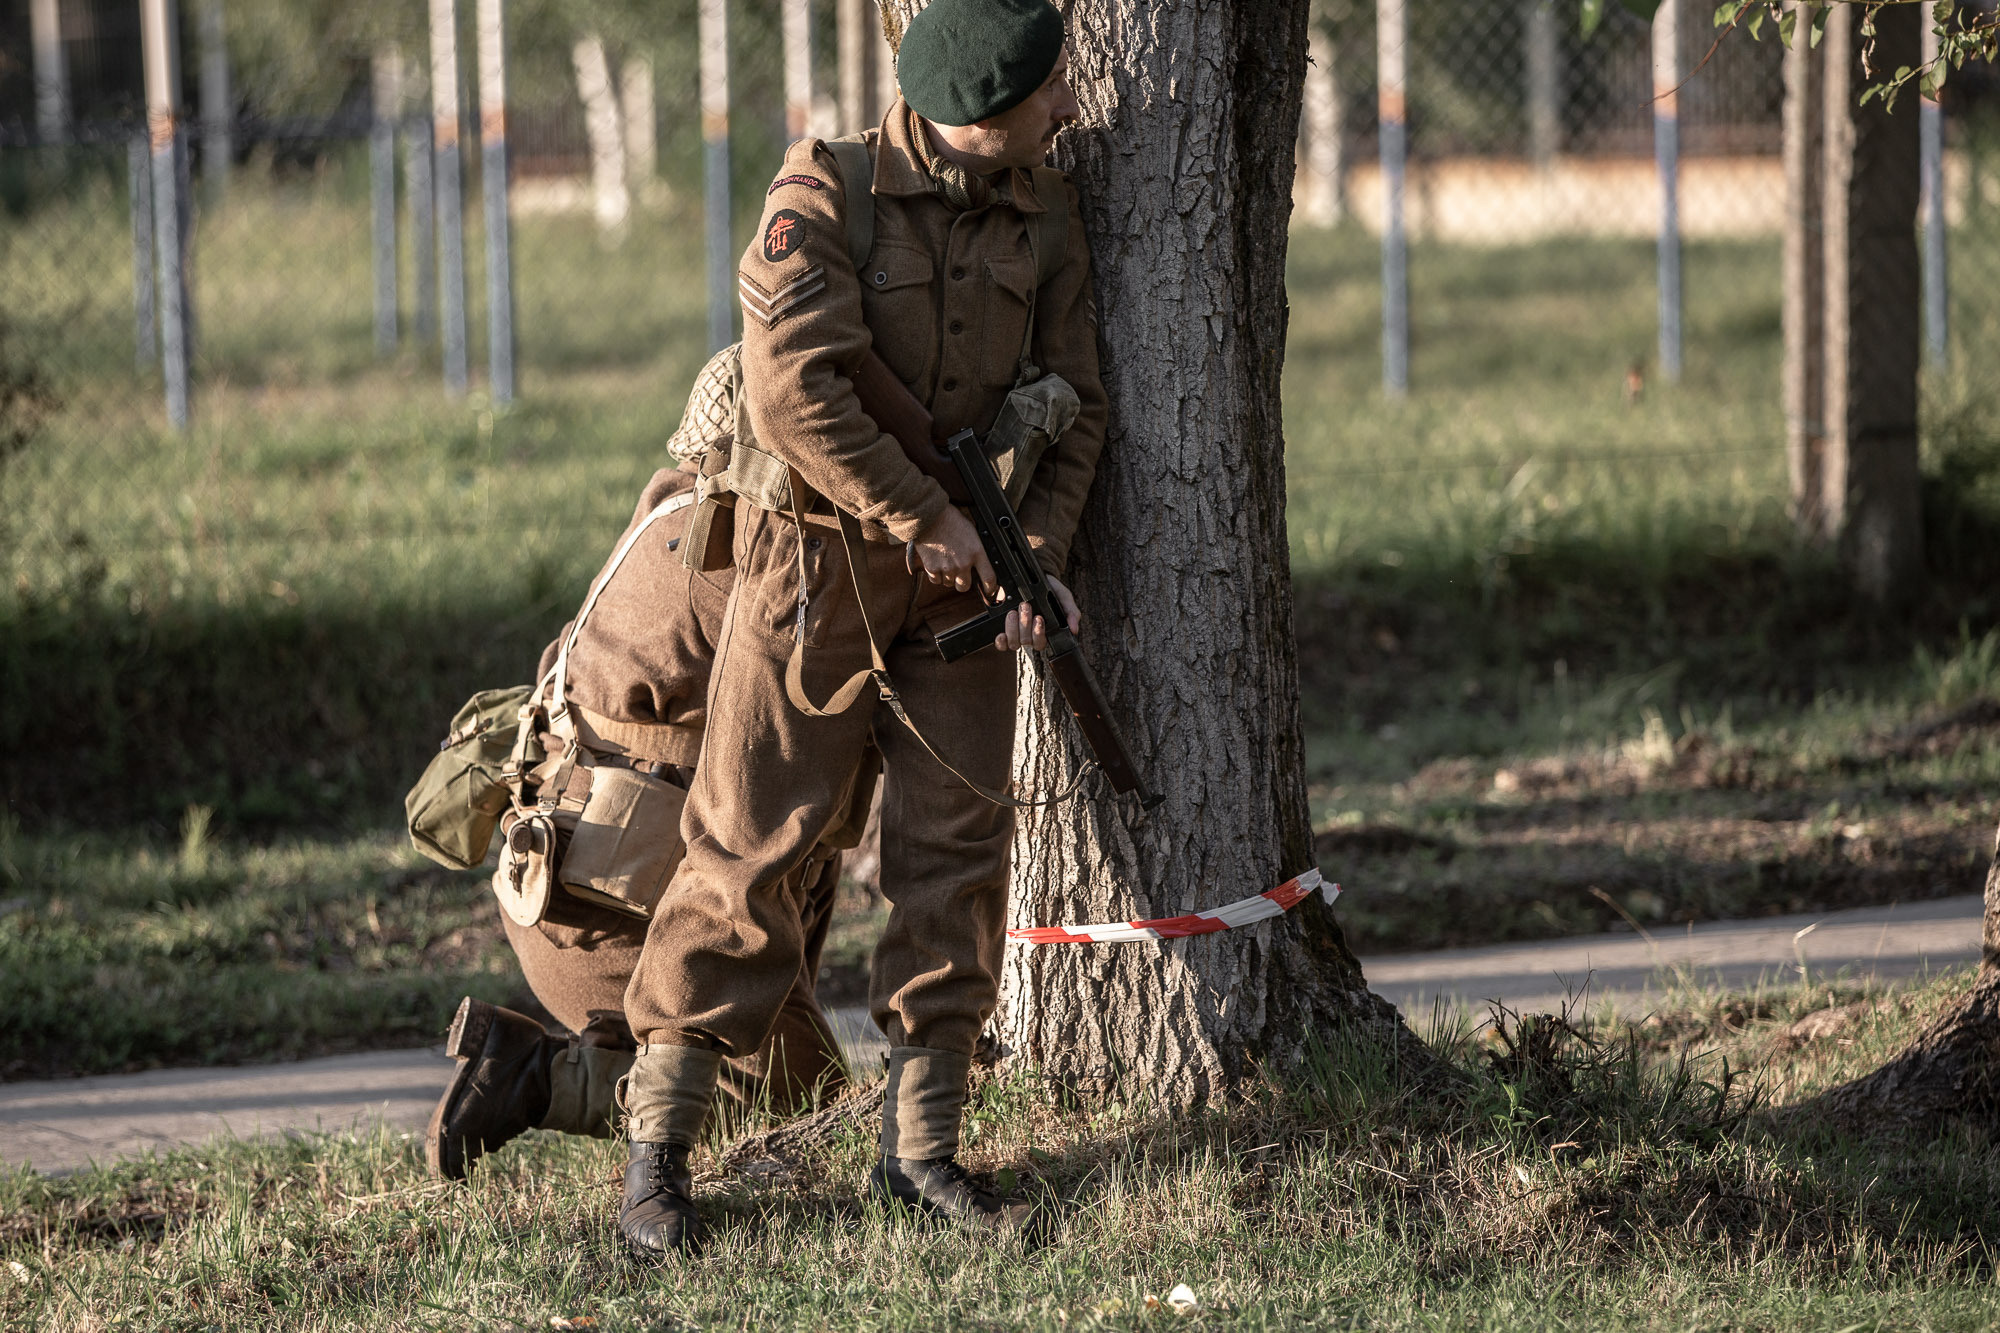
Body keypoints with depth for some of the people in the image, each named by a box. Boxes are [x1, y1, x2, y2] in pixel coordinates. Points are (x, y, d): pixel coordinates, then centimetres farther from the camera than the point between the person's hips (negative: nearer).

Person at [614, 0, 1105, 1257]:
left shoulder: (1050, 213, 1)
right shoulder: (825, 195, -16)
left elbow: (1076, 403, 5)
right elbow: (796, 393, -25)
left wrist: (1039, 555, -9)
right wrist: (930, 518, -20)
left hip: (962, 561, 5)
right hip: (820, 552, -5)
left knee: (959, 845, 0)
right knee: (753, 846, -4)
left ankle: (920, 1148, 7)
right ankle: (657, 1155, 1)